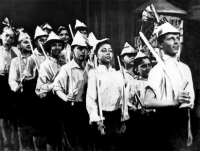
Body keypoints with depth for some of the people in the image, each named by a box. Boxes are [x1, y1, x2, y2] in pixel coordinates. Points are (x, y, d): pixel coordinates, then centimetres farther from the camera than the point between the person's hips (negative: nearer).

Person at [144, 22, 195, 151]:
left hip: (185, 121, 7)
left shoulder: (185, 68, 11)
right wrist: (174, 102, -27)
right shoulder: (158, 69, -12)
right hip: (168, 123, -7)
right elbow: (147, 102, -21)